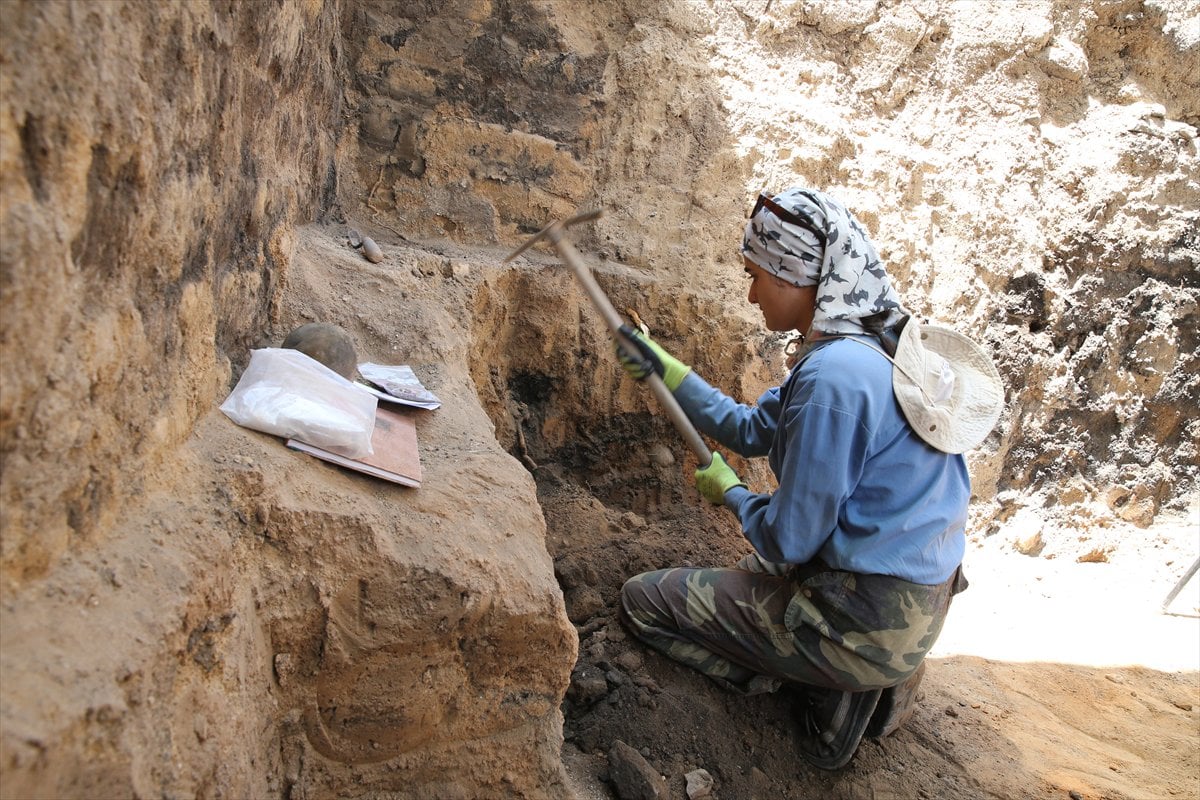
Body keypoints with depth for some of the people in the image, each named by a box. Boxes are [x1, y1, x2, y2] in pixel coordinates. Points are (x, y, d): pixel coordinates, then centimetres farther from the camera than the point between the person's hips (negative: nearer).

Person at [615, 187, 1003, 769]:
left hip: (865, 622, -9)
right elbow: (754, 430, 13)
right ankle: (873, 678, 14)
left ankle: (838, 688, 2)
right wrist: (665, 369, 15)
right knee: (750, 568, 36)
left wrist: (728, 492, 0)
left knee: (641, 600, 3)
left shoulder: (833, 375, -27)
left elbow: (788, 541, -21)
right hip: (920, 602, 9)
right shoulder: (879, 346, 3)